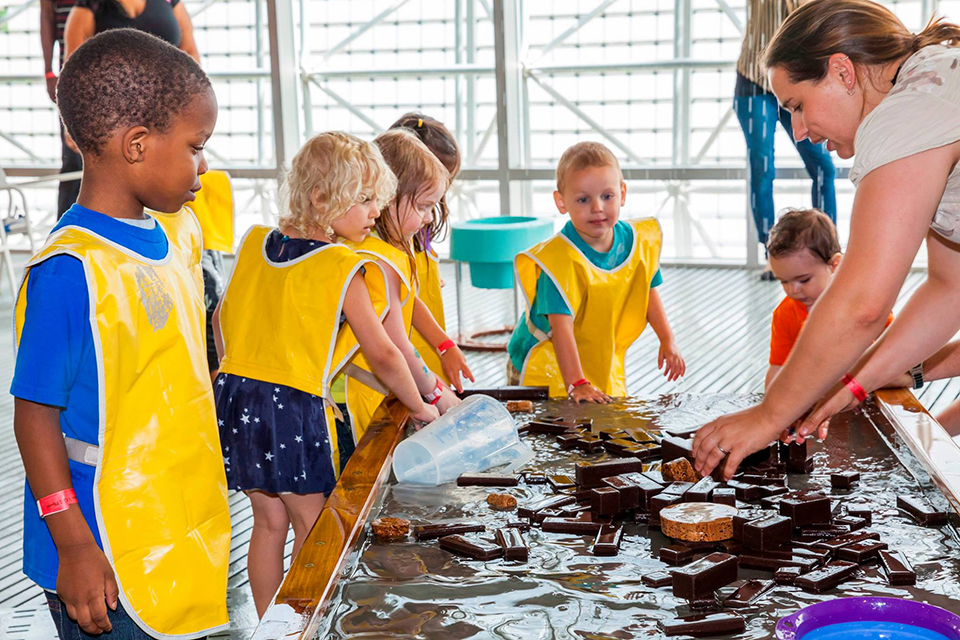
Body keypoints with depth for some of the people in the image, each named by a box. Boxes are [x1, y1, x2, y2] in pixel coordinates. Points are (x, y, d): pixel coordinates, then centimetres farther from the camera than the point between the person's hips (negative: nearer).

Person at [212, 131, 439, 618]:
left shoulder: (254, 244, 6)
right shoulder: (343, 269, -11)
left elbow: (222, 317, 15)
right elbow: (382, 355, -9)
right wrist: (419, 407, 5)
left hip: (237, 395, 7)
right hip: (297, 408, -7)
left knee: (269, 521, 18)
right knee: (314, 529, 7)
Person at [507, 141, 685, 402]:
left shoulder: (638, 241, -7)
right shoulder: (560, 259, -28)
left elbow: (648, 290, 11)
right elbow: (561, 326, -31)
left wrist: (668, 341, 10)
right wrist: (576, 384, -34)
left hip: (604, 365, 6)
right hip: (550, 368, -5)